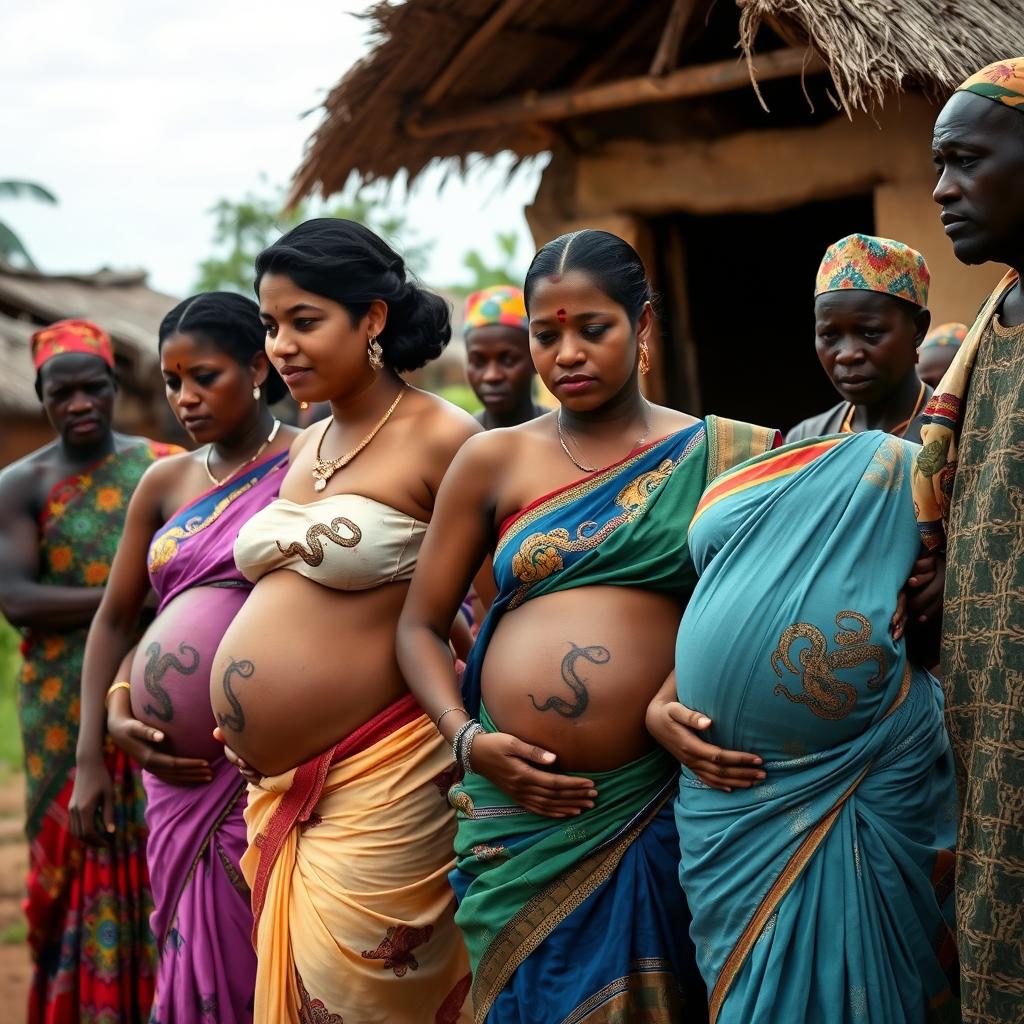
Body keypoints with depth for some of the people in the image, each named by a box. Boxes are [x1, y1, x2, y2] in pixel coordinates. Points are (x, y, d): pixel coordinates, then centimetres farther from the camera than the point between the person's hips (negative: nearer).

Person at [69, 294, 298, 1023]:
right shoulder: (166, 483, 11)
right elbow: (115, 619, 15)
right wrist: (92, 754, 7)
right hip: (179, 769, 5)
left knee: (258, 958, -1)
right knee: (195, 961, 10)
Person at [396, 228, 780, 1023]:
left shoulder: (717, 455, 2)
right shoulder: (494, 460, 4)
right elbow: (421, 625, 7)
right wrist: (465, 739, -6)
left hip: (653, 803, -1)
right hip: (516, 799, 1)